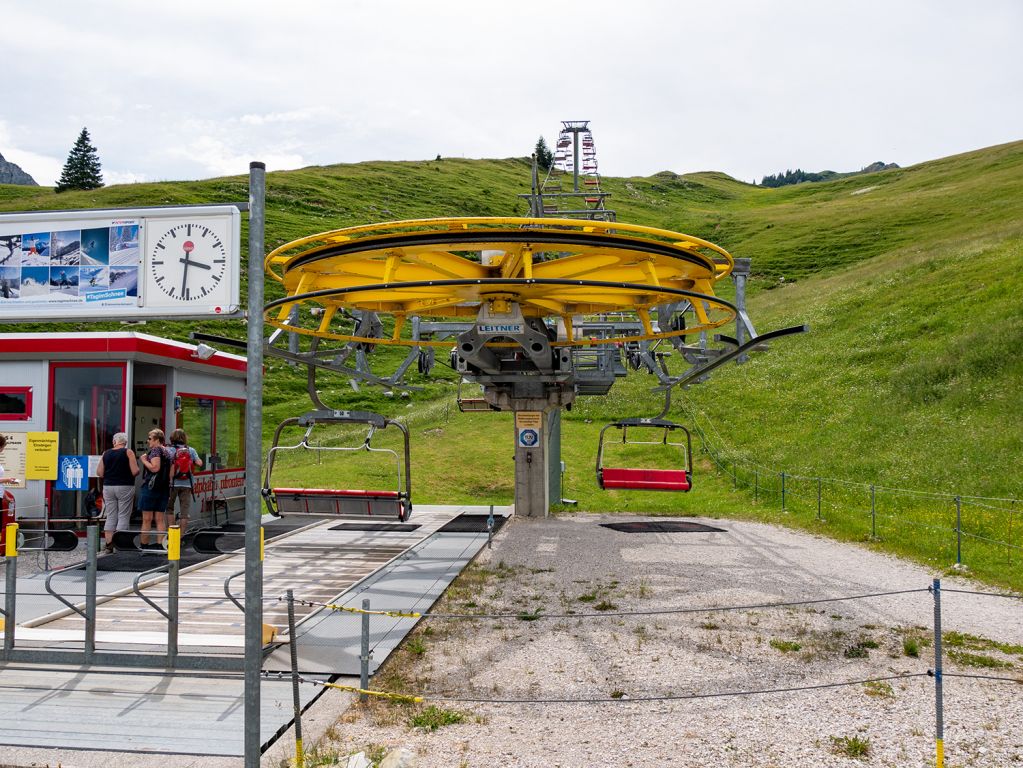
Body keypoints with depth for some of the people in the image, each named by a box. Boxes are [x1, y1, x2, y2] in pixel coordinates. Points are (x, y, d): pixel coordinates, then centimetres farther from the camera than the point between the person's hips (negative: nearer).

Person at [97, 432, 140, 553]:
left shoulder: (105, 454, 5)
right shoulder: (128, 452, -6)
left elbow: (99, 473, 5)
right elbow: (135, 471, -12)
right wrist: (139, 470, 9)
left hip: (108, 487, 4)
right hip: (125, 487, -4)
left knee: (110, 517, 10)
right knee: (123, 517, 1)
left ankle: (109, 544, 9)